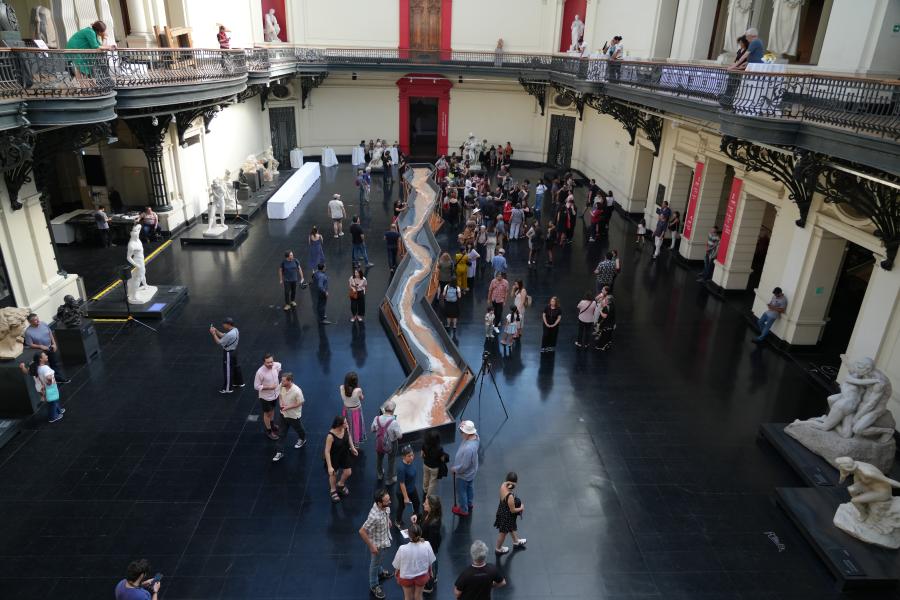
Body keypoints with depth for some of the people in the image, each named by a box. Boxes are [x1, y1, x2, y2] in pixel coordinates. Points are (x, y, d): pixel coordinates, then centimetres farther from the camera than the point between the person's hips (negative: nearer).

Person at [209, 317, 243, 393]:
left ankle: (228, 388, 19)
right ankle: (239, 382, 41)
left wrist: (213, 334, -17)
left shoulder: (230, 335, -32)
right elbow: (223, 336, 9)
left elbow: (219, 342, -23)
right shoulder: (235, 330, -2)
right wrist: (216, 331, -1)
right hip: (234, 351, 10)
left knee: (228, 370, 5)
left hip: (229, 353, -10)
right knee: (235, 366, 24)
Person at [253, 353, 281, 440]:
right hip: (266, 397, -5)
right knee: (267, 413, 14)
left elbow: (279, 365, 10)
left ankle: (271, 424, 52)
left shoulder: (276, 365, -17)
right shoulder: (260, 372, -32)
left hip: (275, 394, 6)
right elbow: (256, 386, -22)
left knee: (272, 409, 28)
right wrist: (269, 387, -29)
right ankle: (269, 431, 32)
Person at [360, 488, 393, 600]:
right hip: (378, 543, -7)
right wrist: (371, 546, -24)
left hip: (385, 539, 7)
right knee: (375, 563, 20)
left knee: (380, 559, 34)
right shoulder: (374, 516, -44)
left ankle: (380, 572, 62)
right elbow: (362, 531, -33)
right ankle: (374, 586, 44)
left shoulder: (385, 507, -21)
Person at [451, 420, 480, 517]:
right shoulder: (475, 436, -21)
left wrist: (454, 469, -15)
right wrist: (463, 425, -23)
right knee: (470, 487, 31)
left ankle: (463, 510, 41)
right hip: (472, 471, 8)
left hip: (464, 474, -8)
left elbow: (464, 466, -34)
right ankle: (470, 503, 55)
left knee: (461, 491, 19)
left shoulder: (469, 448, -44)